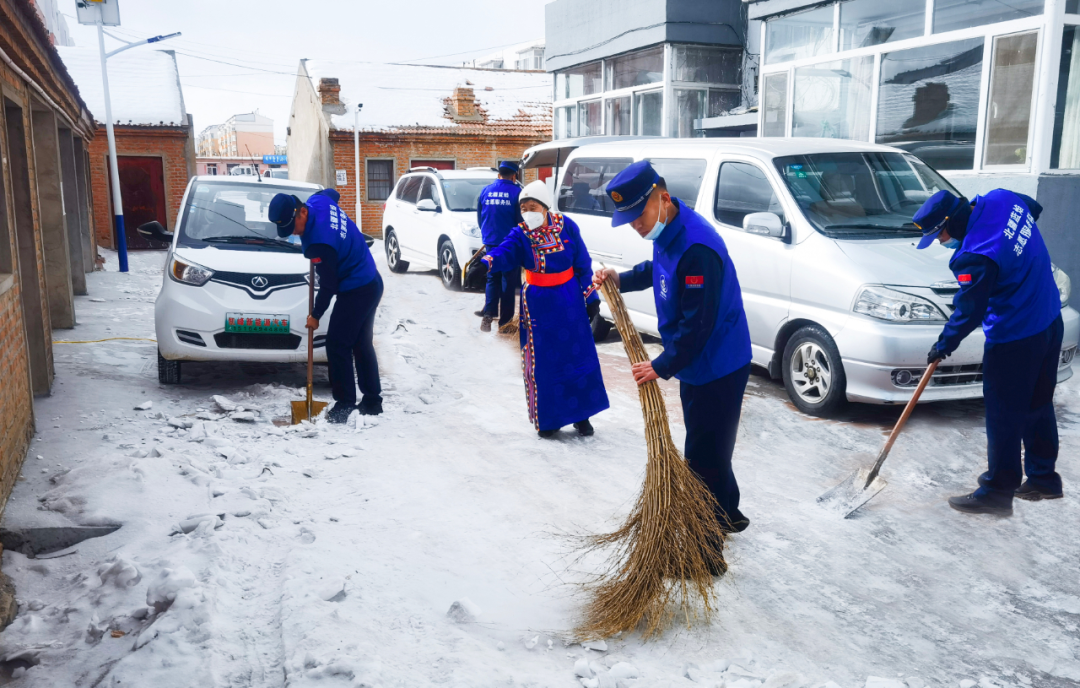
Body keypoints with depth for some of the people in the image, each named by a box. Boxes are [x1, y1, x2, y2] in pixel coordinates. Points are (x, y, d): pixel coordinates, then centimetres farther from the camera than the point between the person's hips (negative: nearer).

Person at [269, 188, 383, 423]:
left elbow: (328, 285, -20)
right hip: (371, 283, 10)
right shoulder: (318, 201, -4)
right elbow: (331, 192, 22)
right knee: (362, 344, 16)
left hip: (356, 292, -10)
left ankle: (344, 406, 0)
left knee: (337, 345, -5)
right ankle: (372, 402, 22)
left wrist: (316, 315, -6)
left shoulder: (319, 243, -29)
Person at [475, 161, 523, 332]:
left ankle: (488, 314, -2)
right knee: (509, 281, 5)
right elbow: (521, 219, -7)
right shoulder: (516, 192, -7)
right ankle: (505, 320, 6)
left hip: (491, 242, 4)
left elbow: (479, 217, 12)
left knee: (492, 279, 13)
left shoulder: (485, 191, 5)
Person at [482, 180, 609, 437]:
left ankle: (581, 415, 20)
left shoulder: (566, 226, -6)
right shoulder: (520, 234, -7)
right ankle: (547, 418, 18)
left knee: (579, 357, 5)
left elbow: (583, 265, 2)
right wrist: (485, 263, -49)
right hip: (538, 304, 0)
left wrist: (591, 296, 2)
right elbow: (504, 253, -28)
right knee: (543, 362, 3)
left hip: (569, 300, 1)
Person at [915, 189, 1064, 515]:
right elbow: (1034, 207, 20)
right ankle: (1043, 479, 34)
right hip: (1050, 321, 9)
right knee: (1037, 405, 21)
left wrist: (943, 346, -3)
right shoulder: (1001, 199, -4)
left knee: (1004, 417, 3)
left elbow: (968, 313, -18)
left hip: (1014, 341, -9)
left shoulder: (973, 258, -28)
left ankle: (997, 492, 15)